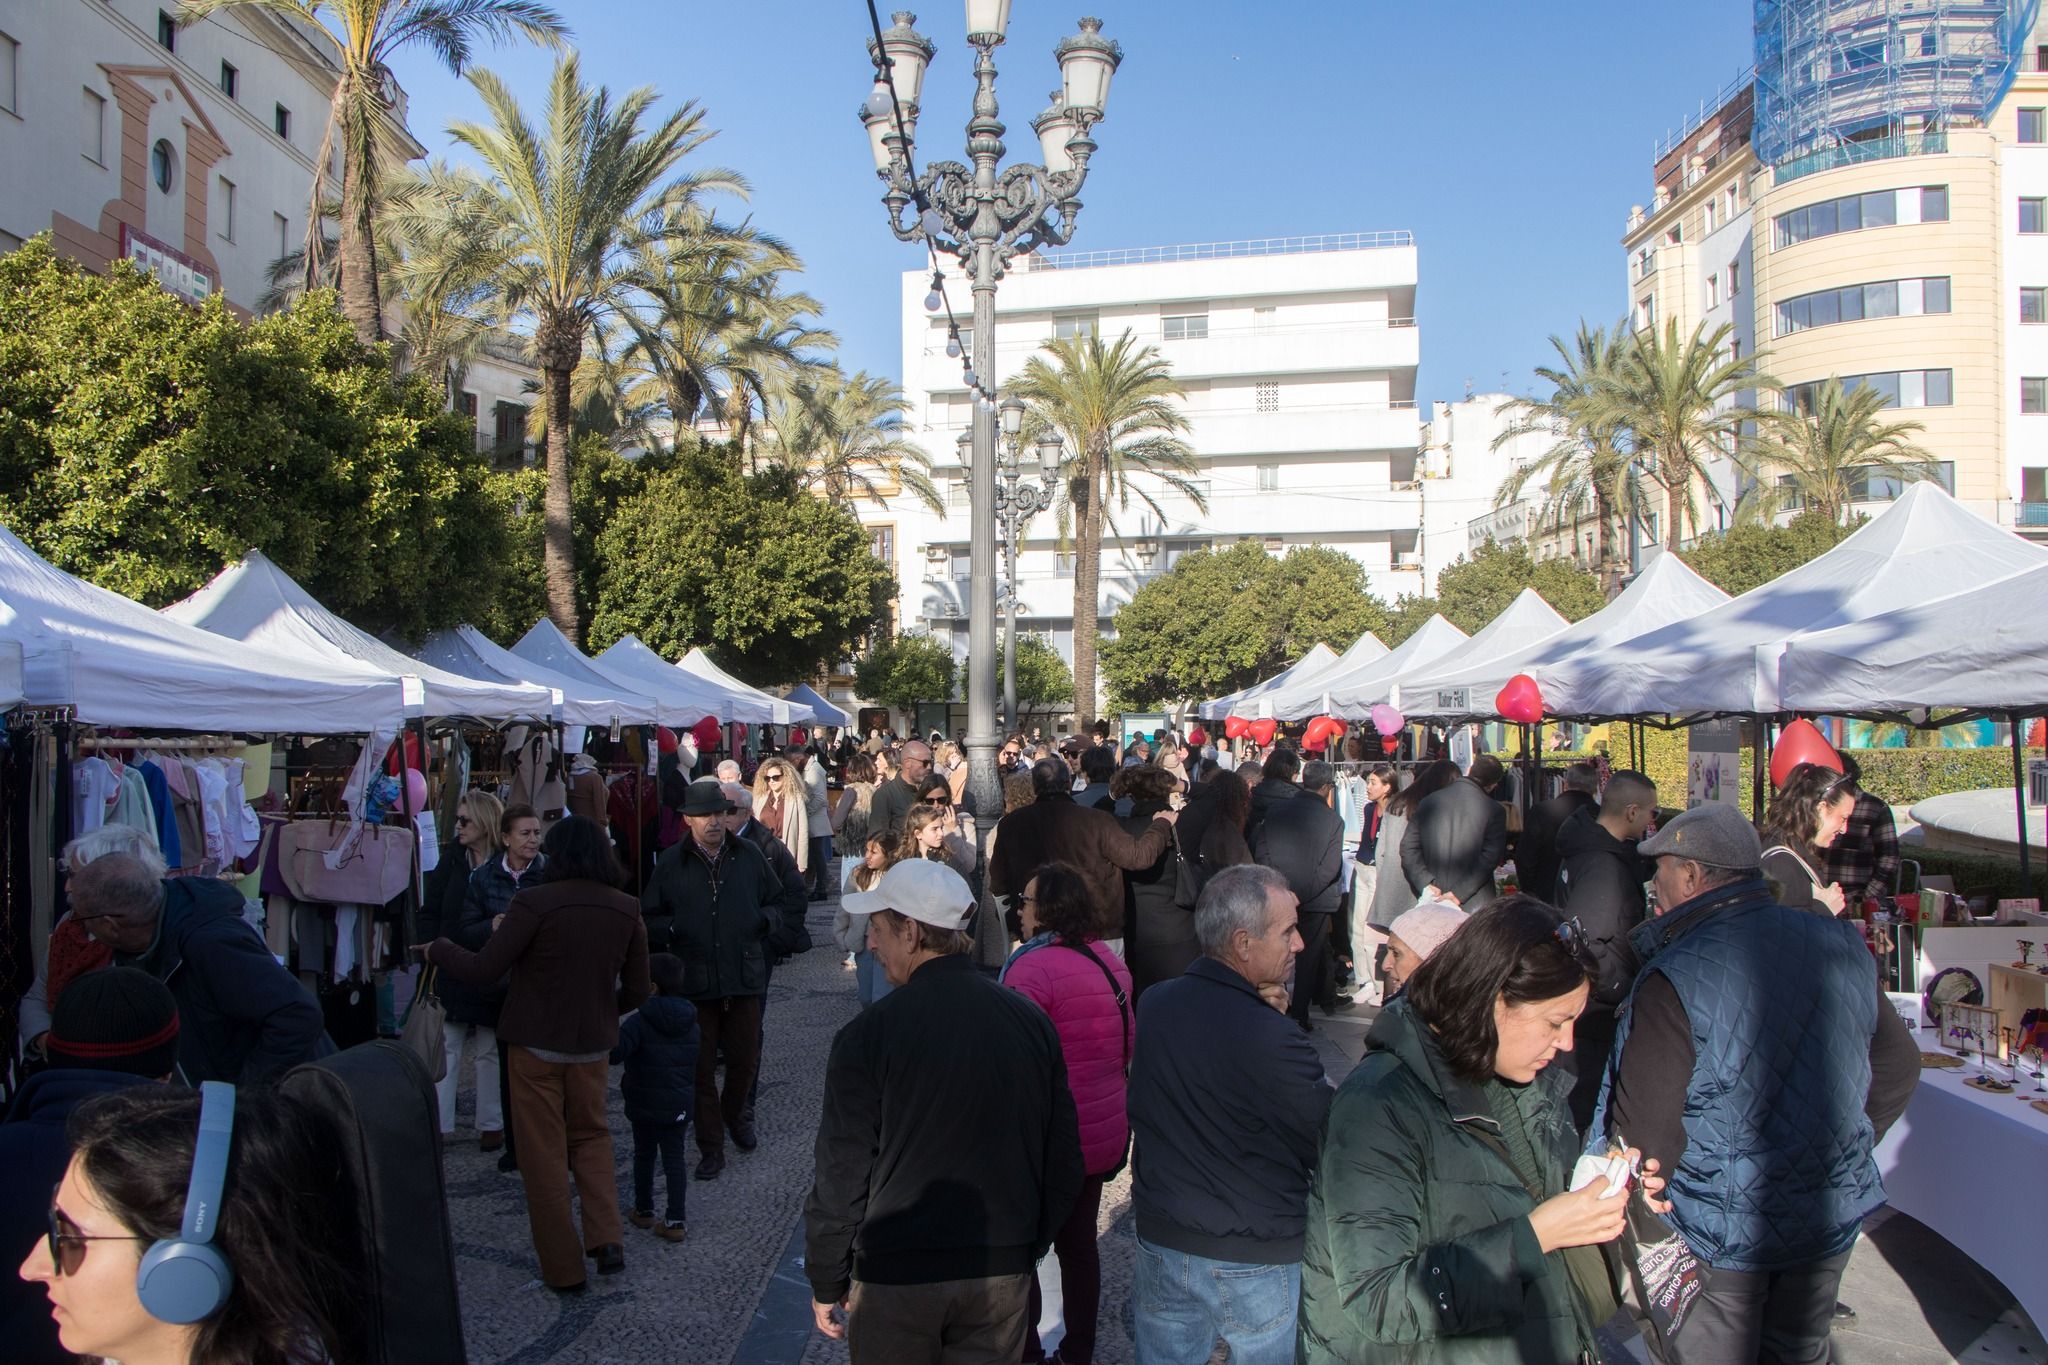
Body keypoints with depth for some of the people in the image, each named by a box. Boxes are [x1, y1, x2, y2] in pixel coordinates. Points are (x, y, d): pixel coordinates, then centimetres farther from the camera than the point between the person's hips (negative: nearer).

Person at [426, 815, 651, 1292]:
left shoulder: (535, 902, -17)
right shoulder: (626, 910, -3)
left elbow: (482, 971, -15)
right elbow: (638, 992, 2)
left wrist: (438, 948, 3)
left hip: (536, 1044, -3)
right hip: (593, 1046, 4)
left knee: (544, 1153, 8)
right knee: (591, 1136, 22)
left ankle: (563, 1267, 14)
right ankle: (607, 1238, 5)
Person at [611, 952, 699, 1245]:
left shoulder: (639, 1022, -18)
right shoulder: (690, 1023, 3)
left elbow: (615, 1052, -29)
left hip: (645, 1105, -3)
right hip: (680, 1105, 4)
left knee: (644, 1155, 16)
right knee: (674, 1157, 8)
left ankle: (643, 1210, 29)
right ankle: (675, 1220, 4)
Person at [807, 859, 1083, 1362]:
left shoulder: (867, 1034, -15)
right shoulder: (1032, 1020, -2)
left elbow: (842, 1176, -11)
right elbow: (1064, 1161, 3)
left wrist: (827, 1285, 2)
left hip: (896, 1277, -3)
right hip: (1004, 1273, 3)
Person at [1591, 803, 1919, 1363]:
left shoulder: (1675, 980, -24)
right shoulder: (1842, 946, -4)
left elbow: (1644, 1132, -23)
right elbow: (1899, 1064, 9)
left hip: (1723, 1233, -6)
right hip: (1833, 1217, 6)